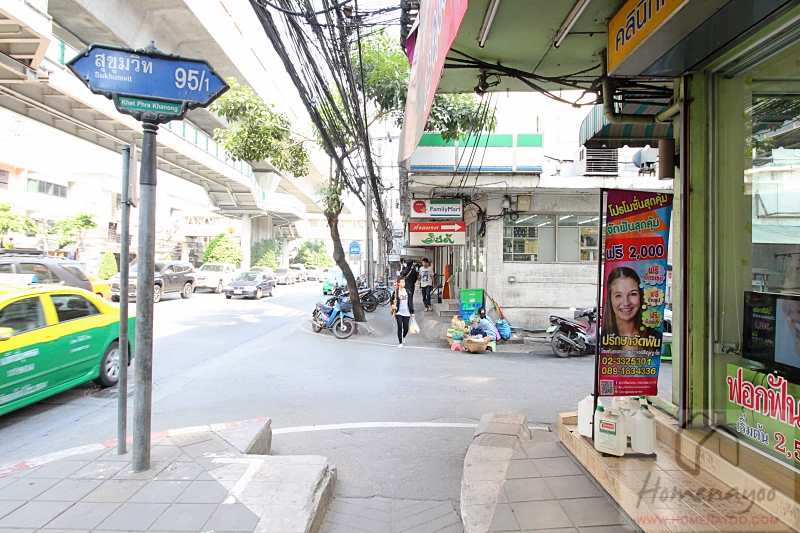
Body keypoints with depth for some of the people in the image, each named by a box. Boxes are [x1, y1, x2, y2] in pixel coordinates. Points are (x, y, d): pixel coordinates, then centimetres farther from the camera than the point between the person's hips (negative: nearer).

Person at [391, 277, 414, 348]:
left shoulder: (407, 292, 7)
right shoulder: (395, 292, -1)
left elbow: (410, 302, 9)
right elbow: (392, 301, 5)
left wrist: (412, 312, 8)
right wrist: (393, 305, -18)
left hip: (406, 313, 3)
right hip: (398, 313, -3)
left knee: (406, 328, 5)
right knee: (400, 327, -11)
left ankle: (403, 337, 37)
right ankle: (400, 343, 0)